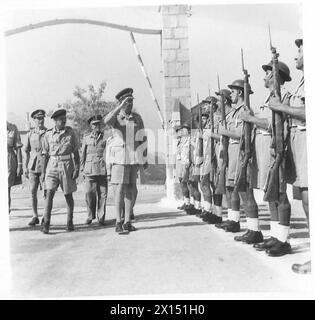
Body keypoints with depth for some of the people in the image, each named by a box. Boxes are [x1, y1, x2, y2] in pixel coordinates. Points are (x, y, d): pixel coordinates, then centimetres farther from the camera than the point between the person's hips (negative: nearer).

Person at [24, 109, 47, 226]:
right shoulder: (30, 134, 8)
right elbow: (27, 152, 13)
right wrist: (26, 168, 10)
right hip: (33, 166, 3)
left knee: (46, 192, -1)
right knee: (33, 192, 4)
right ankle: (35, 217, 16)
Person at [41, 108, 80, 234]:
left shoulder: (70, 132, 0)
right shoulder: (48, 134, 2)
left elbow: (76, 152, 2)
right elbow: (46, 154, 8)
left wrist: (77, 168, -5)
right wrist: (43, 171, 7)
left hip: (67, 166, 0)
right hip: (52, 166, 0)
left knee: (68, 195, 7)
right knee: (49, 193, -12)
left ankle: (70, 222, 22)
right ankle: (46, 224, -9)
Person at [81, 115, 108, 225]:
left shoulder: (106, 137, 7)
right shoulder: (86, 138, 12)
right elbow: (83, 154, 15)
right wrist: (82, 169, 10)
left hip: (102, 169, -1)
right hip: (90, 169, 1)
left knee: (102, 194, 0)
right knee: (89, 193, -3)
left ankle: (101, 217, 11)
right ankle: (90, 216, 14)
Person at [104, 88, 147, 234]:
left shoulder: (137, 118, 6)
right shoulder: (115, 116, -2)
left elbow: (142, 138, 10)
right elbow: (106, 120, -27)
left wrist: (145, 159, 8)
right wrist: (121, 106, -28)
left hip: (134, 158, 3)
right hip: (120, 157, -3)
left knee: (130, 189, 5)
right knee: (120, 189, -7)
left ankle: (127, 222, 12)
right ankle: (118, 223, 0)